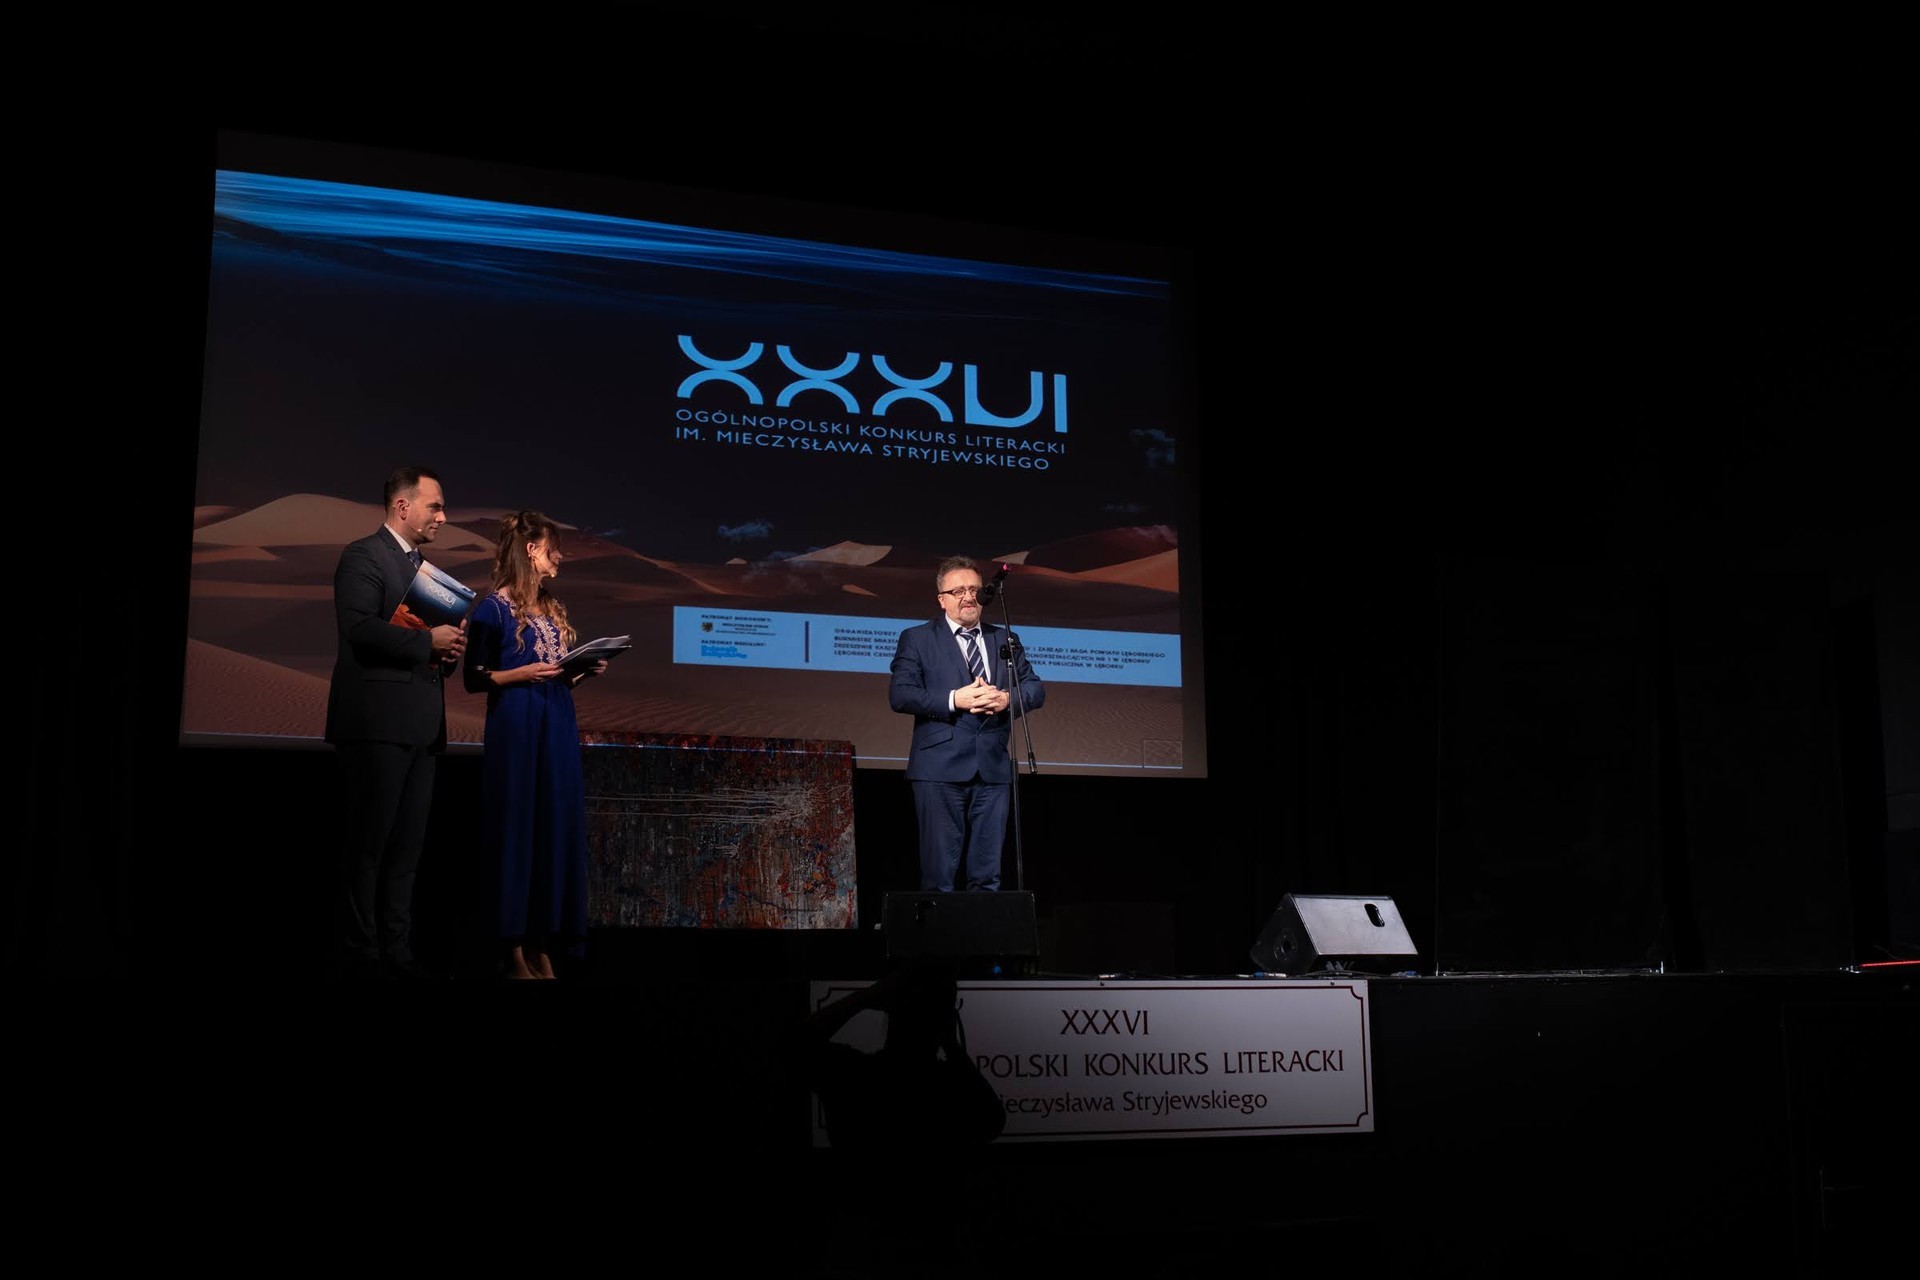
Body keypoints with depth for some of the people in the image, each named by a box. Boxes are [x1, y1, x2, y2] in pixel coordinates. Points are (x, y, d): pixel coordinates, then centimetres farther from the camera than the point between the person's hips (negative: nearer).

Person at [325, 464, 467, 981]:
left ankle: (396, 952, 14)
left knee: (407, 846, 9)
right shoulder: (363, 556, -5)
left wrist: (449, 650, 5)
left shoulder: (422, 567, 22)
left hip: (420, 725, 9)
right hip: (378, 721, -9)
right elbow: (358, 627, -19)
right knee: (368, 844, -4)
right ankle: (361, 955, 1)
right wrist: (428, 640, -16)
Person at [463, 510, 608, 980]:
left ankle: (543, 947, 8)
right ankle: (514, 951, 2)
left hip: (558, 729, 7)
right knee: (517, 831, -4)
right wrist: (522, 673, -18)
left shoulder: (552, 609, 16)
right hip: (515, 730, -7)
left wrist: (586, 670, 3)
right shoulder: (495, 608, -4)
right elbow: (475, 679, -5)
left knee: (555, 831, 4)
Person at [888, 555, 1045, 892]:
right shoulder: (917, 639, 6)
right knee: (940, 872, -3)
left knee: (988, 873, 5)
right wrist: (954, 700, -17)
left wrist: (1007, 699, -10)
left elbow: (1036, 689, 12)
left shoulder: (1005, 639, 17)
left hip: (994, 770, 4)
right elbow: (899, 695, -6)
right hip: (941, 769, -4)